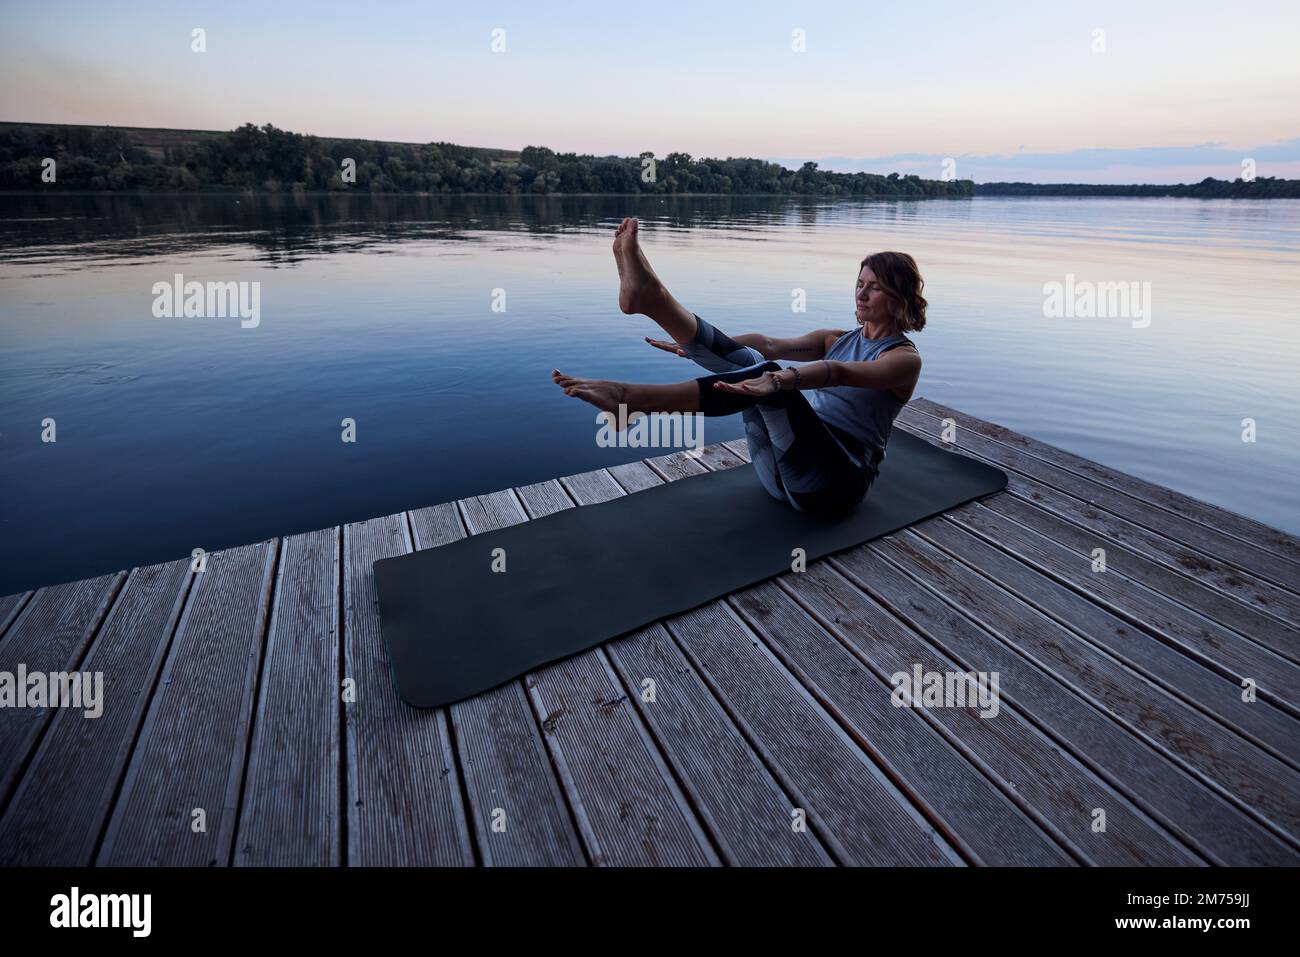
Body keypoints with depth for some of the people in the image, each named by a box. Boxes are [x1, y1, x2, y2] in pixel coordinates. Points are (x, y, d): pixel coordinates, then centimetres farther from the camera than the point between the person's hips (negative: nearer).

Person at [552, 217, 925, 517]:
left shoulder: (904, 359, 0)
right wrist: (699, 347, -8)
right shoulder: (837, 339, 20)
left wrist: (782, 380, -43)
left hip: (834, 481, -6)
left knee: (765, 374, -32)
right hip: (783, 470, 6)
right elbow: (771, 345, 4)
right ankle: (652, 297, -36)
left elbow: (839, 373, -24)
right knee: (750, 364, -17)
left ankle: (631, 399, -44)